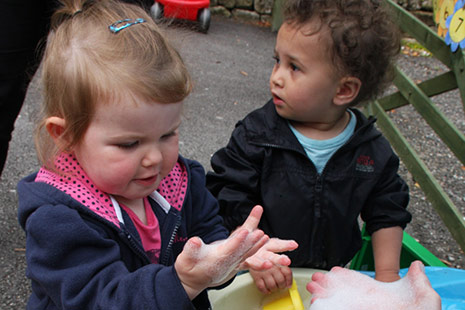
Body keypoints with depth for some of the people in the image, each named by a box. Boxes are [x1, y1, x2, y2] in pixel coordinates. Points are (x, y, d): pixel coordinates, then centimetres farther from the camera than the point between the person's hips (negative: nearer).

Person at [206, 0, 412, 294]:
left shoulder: (373, 151, -4)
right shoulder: (256, 133, -10)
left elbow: (387, 214, 6)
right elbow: (231, 200, -10)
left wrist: (387, 275, -1)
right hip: (263, 278, -3)